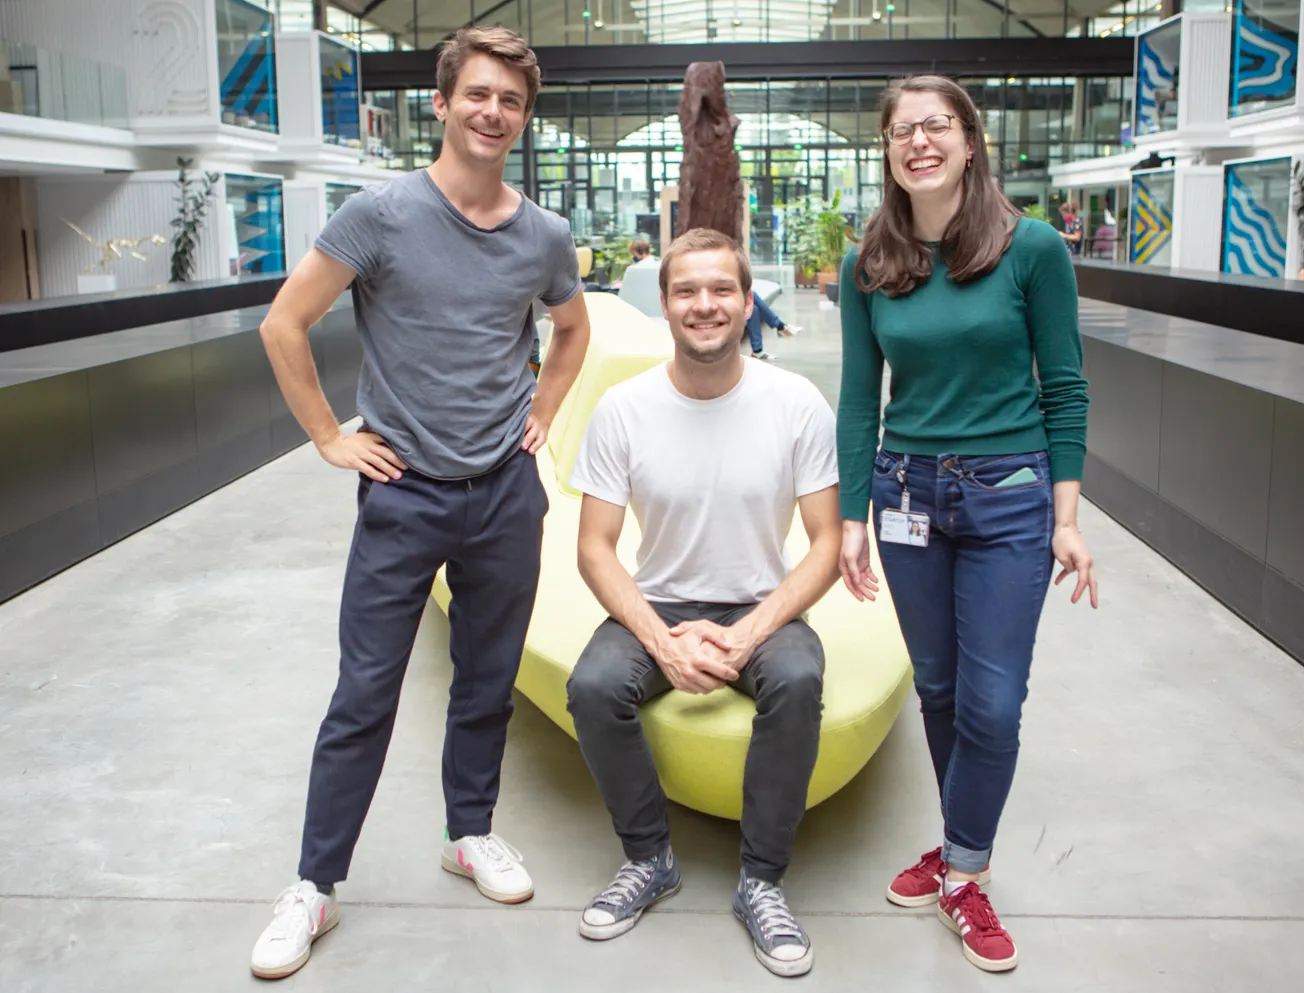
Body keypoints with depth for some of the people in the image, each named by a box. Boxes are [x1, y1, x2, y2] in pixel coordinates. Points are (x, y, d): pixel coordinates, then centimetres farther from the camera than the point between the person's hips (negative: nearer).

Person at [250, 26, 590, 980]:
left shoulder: (545, 235, 2)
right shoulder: (382, 213, -9)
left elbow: (574, 330, 22)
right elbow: (285, 325, -5)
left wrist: (541, 416, 11)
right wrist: (331, 438, -6)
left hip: (505, 493, 3)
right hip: (404, 495, -3)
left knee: (489, 682, 14)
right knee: (365, 695, 1)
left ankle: (472, 830, 35)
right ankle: (313, 886, 15)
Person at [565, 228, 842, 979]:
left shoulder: (798, 404, -10)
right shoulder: (623, 409, -8)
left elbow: (828, 545, -8)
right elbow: (596, 550, -6)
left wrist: (748, 636, -20)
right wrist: (664, 642, -20)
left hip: (762, 609, -1)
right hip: (658, 607, 1)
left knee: (799, 680, -32)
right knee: (593, 686, -27)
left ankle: (762, 880, -10)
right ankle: (651, 859, 0)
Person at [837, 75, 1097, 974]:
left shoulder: (1033, 248, -7)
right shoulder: (869, 267, 1)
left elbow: (1064, 388, -4)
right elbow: (859, 398, 4)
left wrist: (1066, 519, -7)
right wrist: (852, 518, 1)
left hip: (1009, 498, -2)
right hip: (910, 493, 3)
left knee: (992, 702, -2)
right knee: (938, 689, 12)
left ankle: (963, 875, 18)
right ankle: (961, 850, 32)